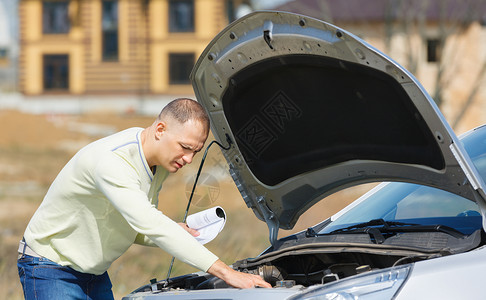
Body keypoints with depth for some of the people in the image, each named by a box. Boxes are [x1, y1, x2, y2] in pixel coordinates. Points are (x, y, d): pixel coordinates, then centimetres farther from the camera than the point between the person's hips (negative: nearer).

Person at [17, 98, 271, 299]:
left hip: (94, 273, 9)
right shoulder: (110, 161, -31)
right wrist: (226, 273, -44)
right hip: (51, 267, -8)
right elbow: (150, 225, -41)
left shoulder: (161, 162, -1)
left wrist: (175, 233, -14)